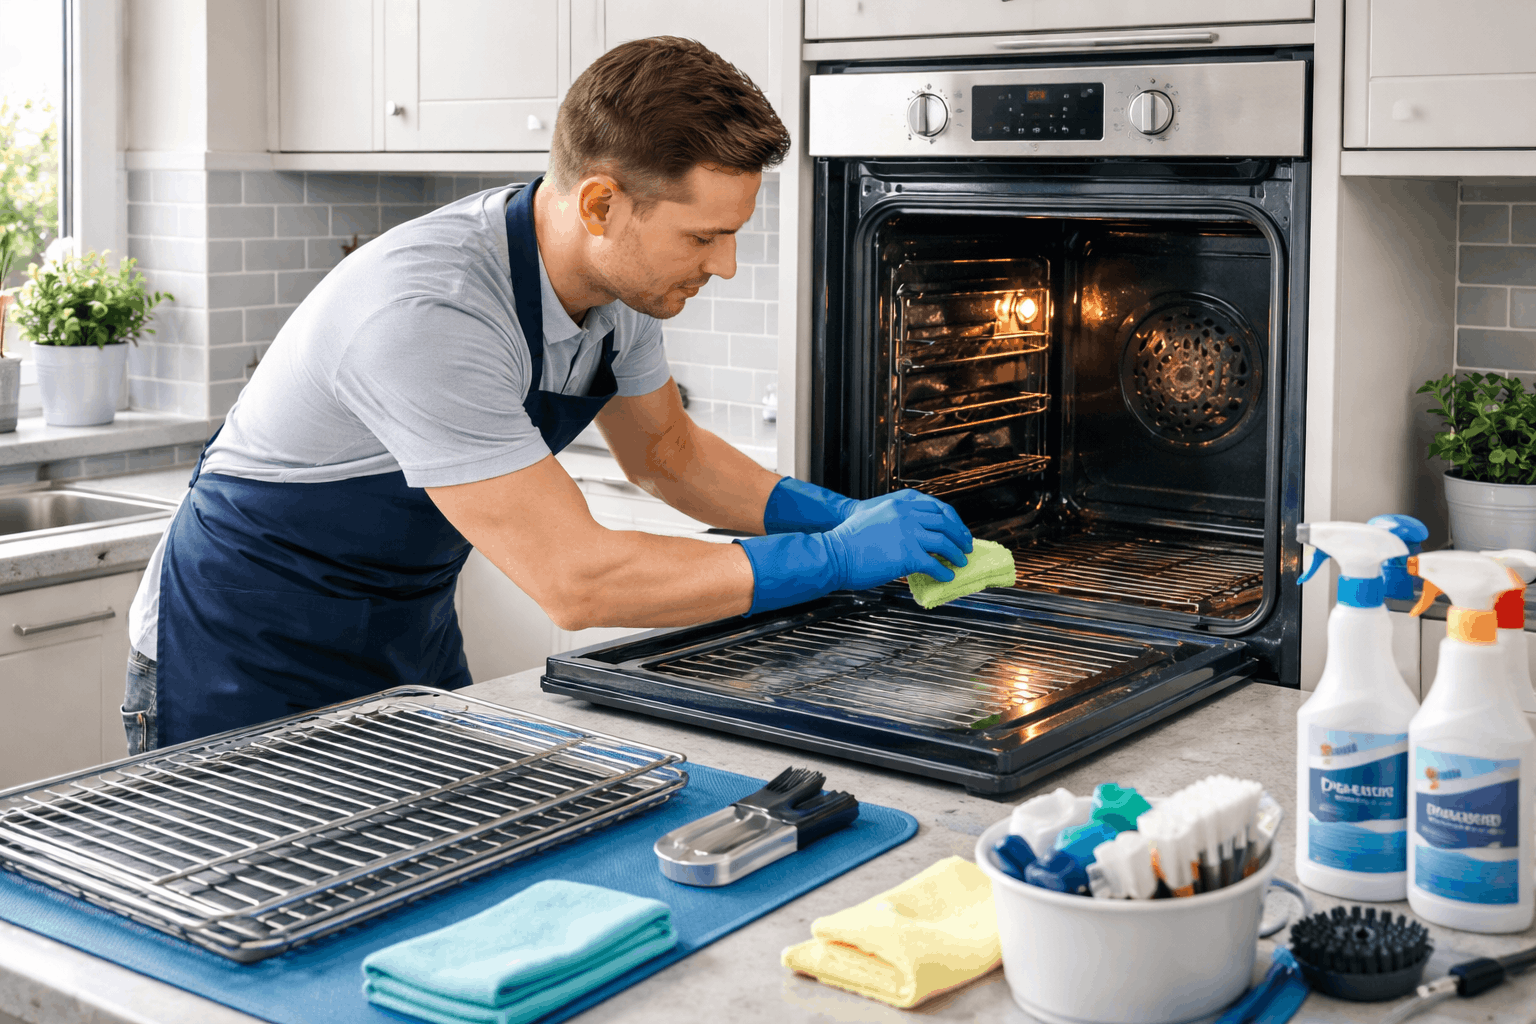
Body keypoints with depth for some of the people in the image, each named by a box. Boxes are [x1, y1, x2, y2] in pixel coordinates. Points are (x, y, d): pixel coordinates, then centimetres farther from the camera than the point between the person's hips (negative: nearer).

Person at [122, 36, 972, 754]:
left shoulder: (619, 274, -8)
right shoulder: (427, 313, -34)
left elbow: (664, 450, 11)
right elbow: (575, 581, -35)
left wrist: (839, 515, -4)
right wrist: (837, 557, -28)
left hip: (412, 653, 7)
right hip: (248, 675, -7)